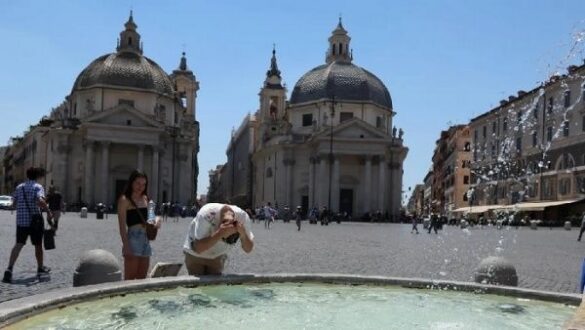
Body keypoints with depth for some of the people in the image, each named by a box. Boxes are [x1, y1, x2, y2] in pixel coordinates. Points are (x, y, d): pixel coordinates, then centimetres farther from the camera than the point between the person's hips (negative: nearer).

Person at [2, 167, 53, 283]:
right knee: (38, 245, 12)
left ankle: (9, 269, -19)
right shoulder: (38, 187, -8)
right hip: (35, 221, -4)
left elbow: (14, 203, 13)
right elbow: (40, 201, -26)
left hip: (21, 220, 4)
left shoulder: (19, 187, 10)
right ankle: (40, 268, 27)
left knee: (18, 244, 0)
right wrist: (48, 212, -17)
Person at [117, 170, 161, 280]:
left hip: (146, 240, 7)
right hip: (133, 239, -7)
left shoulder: (145, 198, 14)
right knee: (130, 279, -5)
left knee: (142, 278, 10)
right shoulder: (125, 200, -5)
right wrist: (126, 246, -18)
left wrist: (157, 219, -2)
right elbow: (122, 226, -10)